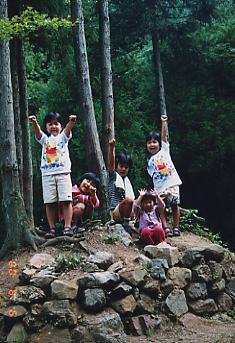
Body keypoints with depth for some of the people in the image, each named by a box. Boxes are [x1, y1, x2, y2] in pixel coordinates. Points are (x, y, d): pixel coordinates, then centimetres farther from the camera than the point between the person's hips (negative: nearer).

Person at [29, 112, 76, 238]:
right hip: (47, 174, 2)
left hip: (63, 173, -2)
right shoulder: (44, 139, 14)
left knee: (66, 200, -7)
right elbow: (37, 131, -8)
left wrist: (72, 121, -36)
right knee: (50, 202, 0)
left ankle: (67, 226, -5)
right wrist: (34, 122, -31)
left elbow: (68, 129, -12)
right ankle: (52, 228, 5)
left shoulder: (63, 137, 10)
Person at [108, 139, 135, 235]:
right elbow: (111, 163, -13)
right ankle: (125, 223, -19)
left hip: (127, 212, 6)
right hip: (115, 211, -6)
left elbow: (132, 198, 15)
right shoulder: (113, 176, 5)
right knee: (128, 200, -33)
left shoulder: (127, 180, 21)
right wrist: (111, 147, -28)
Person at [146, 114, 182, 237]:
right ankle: (166, 228, 2)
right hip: (160, 188, 1)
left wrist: (164, 122, -4)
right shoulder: (150, 162, 14)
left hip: (173, 183, -1)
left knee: (175, 205, 4)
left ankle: (176, 227, 6)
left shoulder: (164, 150, 12)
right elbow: (153, 175, 7)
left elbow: (164, 135, 2)